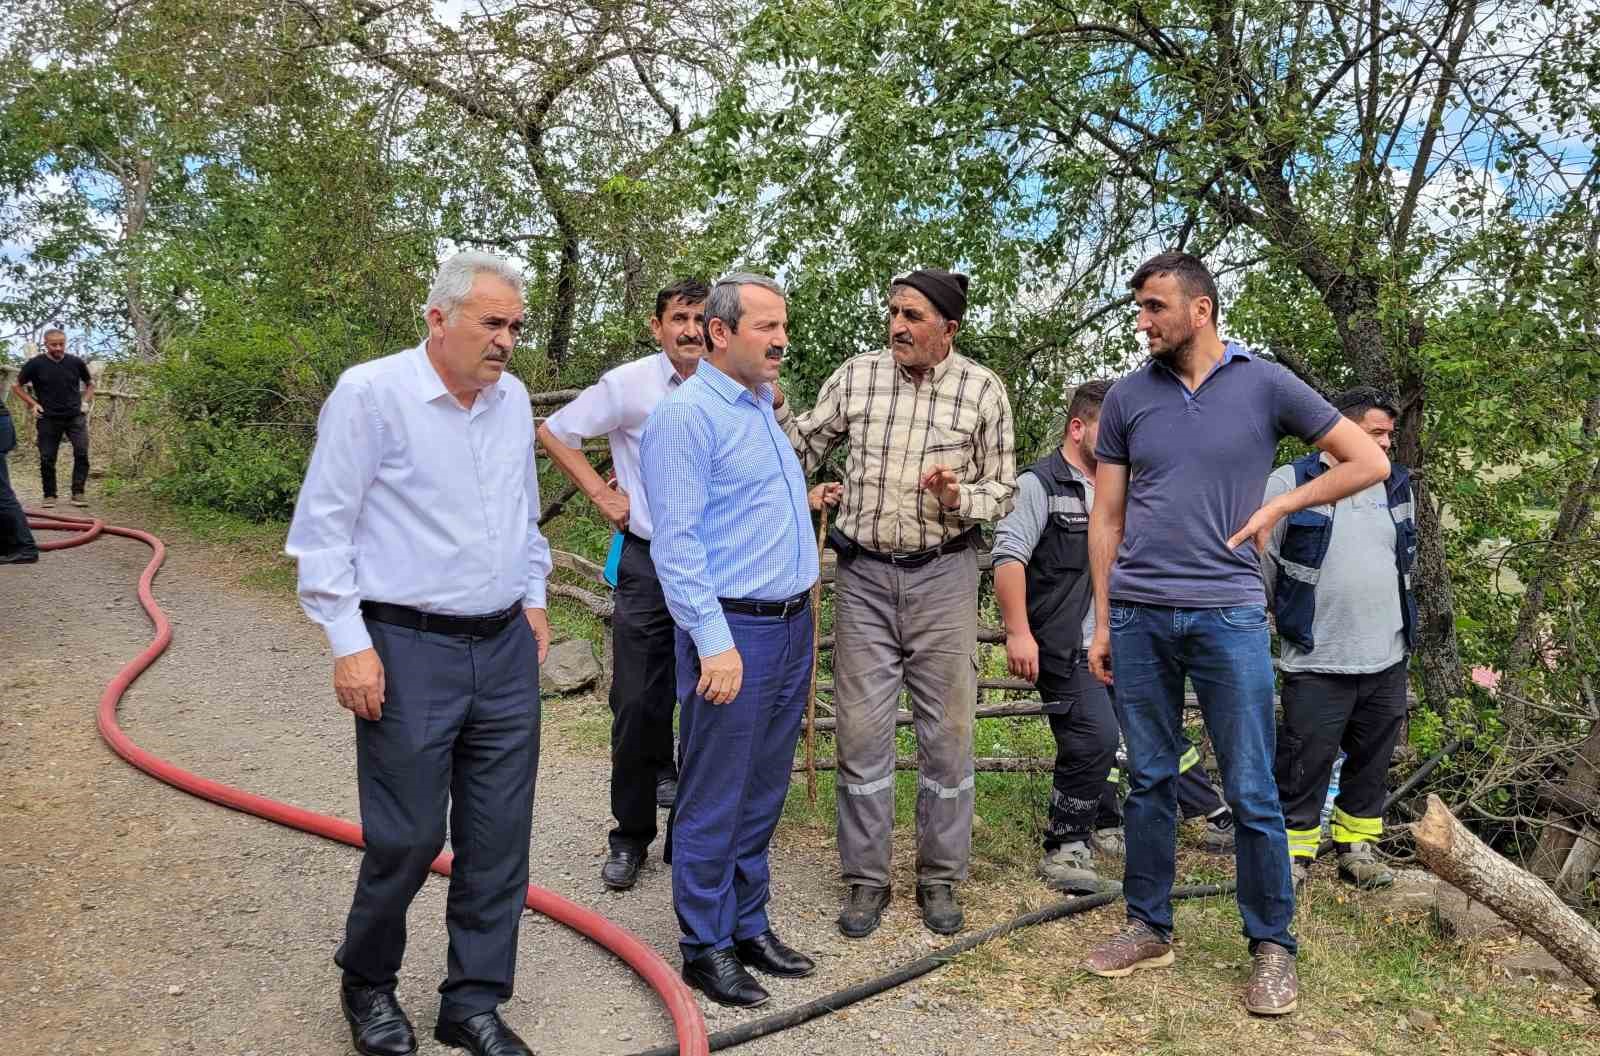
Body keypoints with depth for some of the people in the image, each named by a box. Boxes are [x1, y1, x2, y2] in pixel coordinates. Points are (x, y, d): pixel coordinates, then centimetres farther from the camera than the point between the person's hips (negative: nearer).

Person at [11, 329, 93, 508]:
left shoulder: (76, 362, 1)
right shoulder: (35, 364, -3)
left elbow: (90, 384, 20)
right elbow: (16, 386, 10)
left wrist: (85, 401, 6)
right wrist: (33, 403, 0)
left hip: (75, 416, 0)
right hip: (48, 419, 0)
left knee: (82, 453, -13)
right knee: (47, 458, 3)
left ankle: (78, 492, -4)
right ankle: (49, 495, 16)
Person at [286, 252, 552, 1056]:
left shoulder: (512, 398, 8)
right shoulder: (370, 393, -10)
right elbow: (322, 528, -9)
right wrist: (348, 642, -12)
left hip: (507, 648, 6)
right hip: (409, 652, -5)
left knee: (499, 837, 9)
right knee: (407, 837, 4)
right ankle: (367, 985, 32)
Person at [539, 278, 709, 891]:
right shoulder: (628, 385, -6)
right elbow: (553, 432, 4)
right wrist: (601, 494, -1)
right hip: (649, 561, -2)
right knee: (638, 703, 1)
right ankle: (631, 835, 17)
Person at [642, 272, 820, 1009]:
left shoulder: (763, 408, 15)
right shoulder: (687, 414, -12)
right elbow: (676, 542, -18)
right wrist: (715, 642, -21)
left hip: (793, 626, 9)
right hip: (735, 629, -8)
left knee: (763, 796, 16)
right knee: (714, 802, 4)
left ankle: (749, 926, 30)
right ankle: (705, 947, 18)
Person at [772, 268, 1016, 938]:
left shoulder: (982, 390, -3)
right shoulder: (855, 377, 1)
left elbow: (1003, 489, 3)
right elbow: (802, 449, 8)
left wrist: (959, 498, -17)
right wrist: (771, 404, -9)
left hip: (942, 574, -1)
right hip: (863, 573, 1)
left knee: (946, 732, 7)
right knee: (861, 729, 5)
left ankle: (940, 878, 23)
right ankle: (865, 878, 19)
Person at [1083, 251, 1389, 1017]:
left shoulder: (1265, 385, 2)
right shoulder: (1127, 398, 8)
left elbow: (1369, 461, 7)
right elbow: (1105, 518, 9)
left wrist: (1278, 506, -1)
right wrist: (1101, 621, 7)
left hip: (1228, 615, -2)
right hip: (1139, 616, 2)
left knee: (1251, 792, 3)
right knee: (1148, 781, 10)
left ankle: (1272, 946, 18)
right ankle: (1148, 927, 23)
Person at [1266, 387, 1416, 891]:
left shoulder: (1396, 486, 11)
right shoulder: (1288, 484, -8)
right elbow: (1256, 559, -3)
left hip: (1386, 661, 5)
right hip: (1317, 662, -5)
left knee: (1371, 760, 14)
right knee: (1305, 762, 1)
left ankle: (1357, 846, 29)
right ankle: (1295, 852, 15)